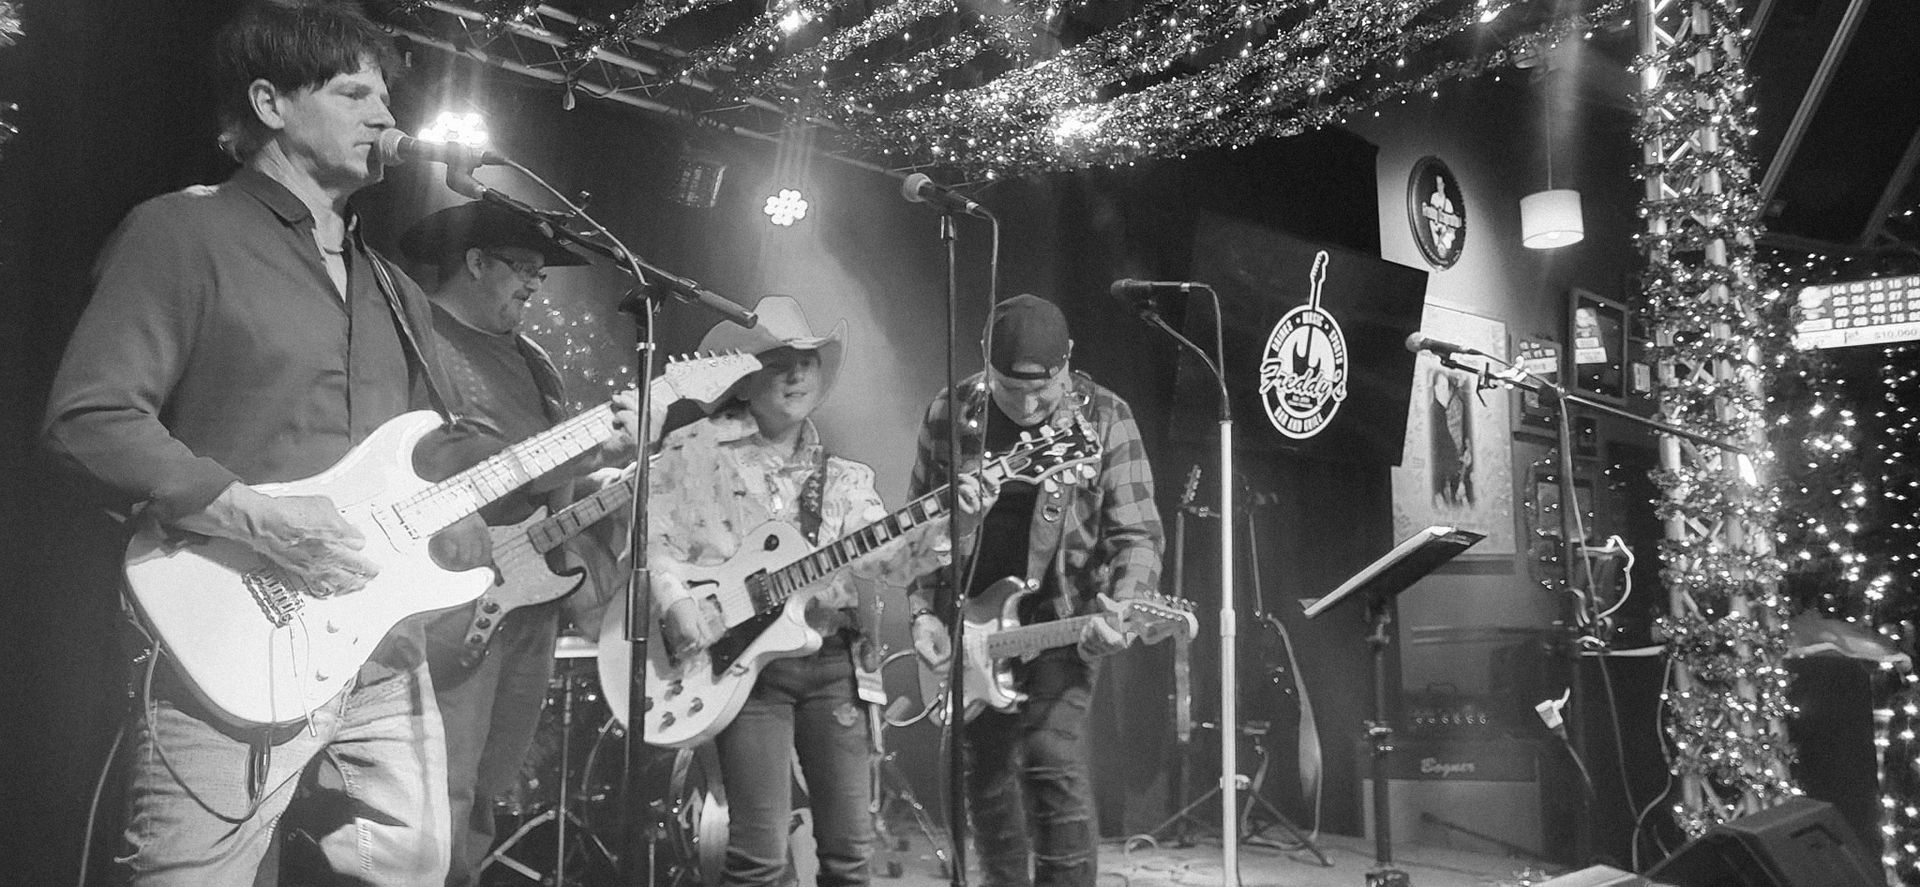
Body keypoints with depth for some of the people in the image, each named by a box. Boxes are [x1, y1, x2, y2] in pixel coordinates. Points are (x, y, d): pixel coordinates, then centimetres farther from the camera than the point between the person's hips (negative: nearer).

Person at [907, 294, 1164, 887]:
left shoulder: (1104, 418, -10)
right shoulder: (948, 416, -3)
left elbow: (1136, 533, -10)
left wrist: (1122, 609, -27)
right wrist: (924, 611, -3)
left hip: (1058, 621, -3)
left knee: (1055, 766, -16)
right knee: (984, 776, 12)